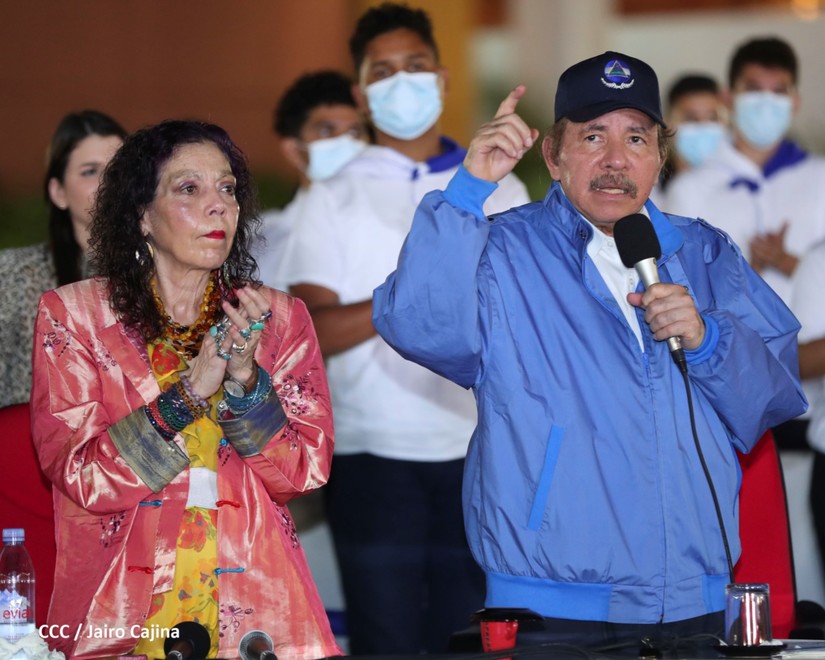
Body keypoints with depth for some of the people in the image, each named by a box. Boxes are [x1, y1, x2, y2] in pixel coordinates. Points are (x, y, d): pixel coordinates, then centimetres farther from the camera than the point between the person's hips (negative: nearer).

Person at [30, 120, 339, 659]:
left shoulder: (279, 319, 10)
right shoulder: (72, 315, 4)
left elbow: (306, 472, 2)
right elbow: (81, 479, -6)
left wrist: (246, 381, -13)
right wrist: (189, 393, -15)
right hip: (119, 617, -2)